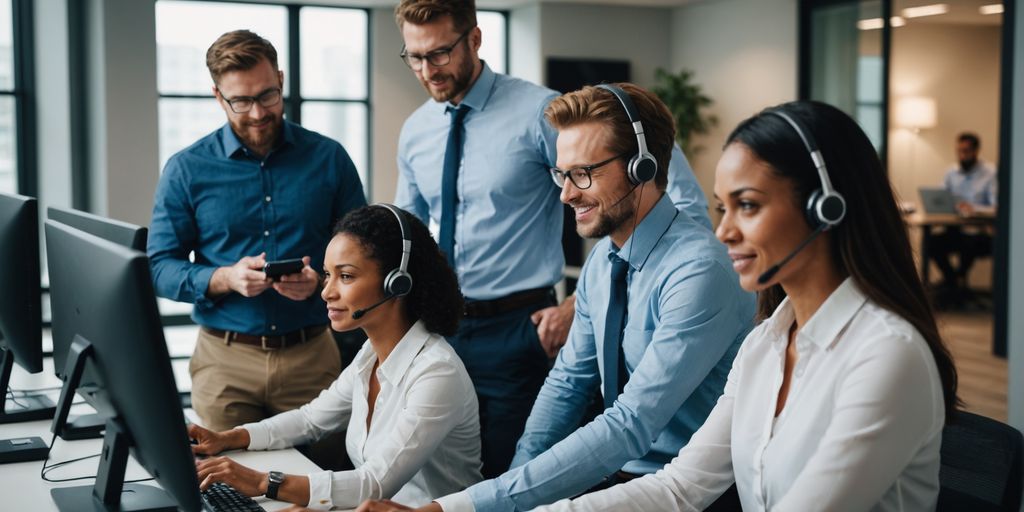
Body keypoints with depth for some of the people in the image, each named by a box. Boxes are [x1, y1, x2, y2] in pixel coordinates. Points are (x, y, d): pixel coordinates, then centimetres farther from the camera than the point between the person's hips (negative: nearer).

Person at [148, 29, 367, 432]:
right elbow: (160, 268, 1)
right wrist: (225, 279, -17)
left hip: (313, 354, 0)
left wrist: (320, 281, -16)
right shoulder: (186, 170, 1)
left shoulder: (329, 158, 2)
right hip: (225, 358, 0)